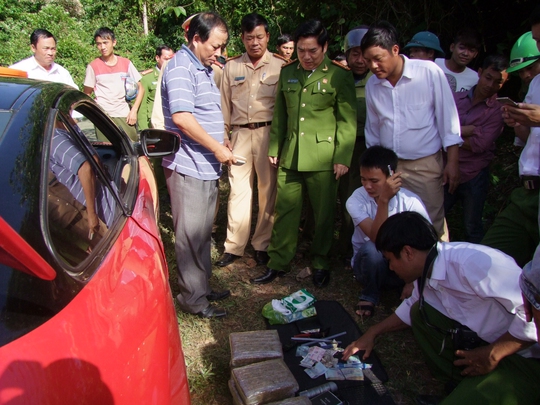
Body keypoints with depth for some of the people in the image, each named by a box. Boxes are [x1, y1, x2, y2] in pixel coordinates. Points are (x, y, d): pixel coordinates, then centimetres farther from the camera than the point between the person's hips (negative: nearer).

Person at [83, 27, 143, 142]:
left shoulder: (126, 63, 7)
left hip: (124, 115, 2)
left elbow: (140, 88, 9)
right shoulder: (93, 66, 3)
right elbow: (87, 94, 7)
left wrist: (134, 110, -1)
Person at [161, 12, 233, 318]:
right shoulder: (181, 68, -12)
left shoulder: (205, 69, 18)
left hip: (207, 165, 10)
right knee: (191, 234, -1)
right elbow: (182, 118, -24)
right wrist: (218, 148, -18)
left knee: (203, 232, 16)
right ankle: (194, 299, 10)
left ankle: (203, 286, 29)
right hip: (189, 166, -9)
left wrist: (220, 145, 12)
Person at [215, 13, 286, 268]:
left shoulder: (280, 66, 1)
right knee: (238, 190, 4)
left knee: (268, 190, 6)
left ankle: (262, 244, 19)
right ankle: (234, 245, 13)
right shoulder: (231, 67, 9)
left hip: (268, 133, -2)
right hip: (240, 134, 2)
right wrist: (223, 137, 8)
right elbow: (225, 105, 11)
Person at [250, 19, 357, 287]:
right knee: (284, 211, 7)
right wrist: (274, 149, 11)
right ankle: (278, 263, 21)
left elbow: (347, 121, -3)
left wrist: (342, 158, -9)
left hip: (323, 157, -3)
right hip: (290, 156, 4)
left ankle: (320, 264, 25)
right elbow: (279, 115, 14)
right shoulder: (287, 73, 10)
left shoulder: (339, 75, -2)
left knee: (324, 214, 7)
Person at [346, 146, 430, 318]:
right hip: (370, 263, -1)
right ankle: (369, 296, -6)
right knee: (371, 250, -35)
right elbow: (377, 239, -35)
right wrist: (383, 200, -47)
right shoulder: (356, 200, -21)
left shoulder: (411, 202, -18)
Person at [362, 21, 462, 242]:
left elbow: (447, 117, -5)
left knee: (432, 227, 2)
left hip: (425, 164, -3)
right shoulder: (372, 85, 4)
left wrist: (452, 162, -7)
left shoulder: (429, 72, -9)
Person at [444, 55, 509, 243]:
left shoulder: (498, 110, -7)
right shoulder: (455, 98, 3)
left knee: (472, 228, 13)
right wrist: (471, 130, -17)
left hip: (474, 176, -3)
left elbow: (480, 144, -16)